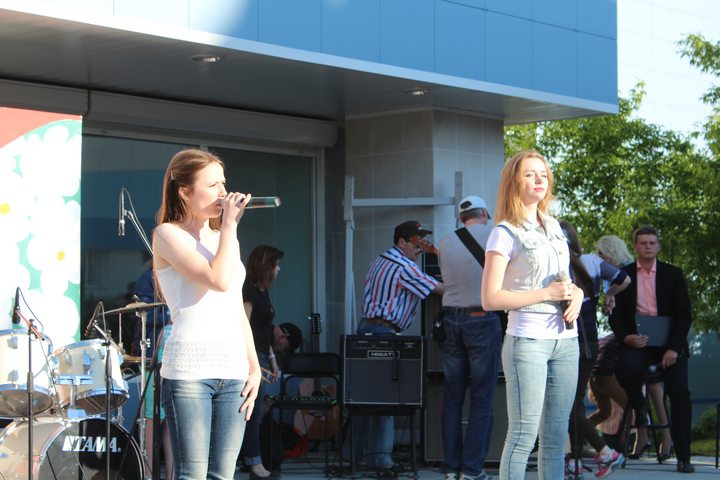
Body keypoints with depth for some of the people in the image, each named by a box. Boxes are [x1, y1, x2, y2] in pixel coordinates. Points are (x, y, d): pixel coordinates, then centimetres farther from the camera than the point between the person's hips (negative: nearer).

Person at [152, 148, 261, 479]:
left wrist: (254, 368, 13)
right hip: (189, 372, -6)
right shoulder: (168, 234, -1)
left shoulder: (222, 238, 20)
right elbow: (218, 280, -16)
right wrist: (230, 225, -6)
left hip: (233, 372, 6)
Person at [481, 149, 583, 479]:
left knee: (556, 436, 9)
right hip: (527, 341, -7)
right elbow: (490, 299, -12)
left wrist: (576, 296, 1)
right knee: (523, 436, -6)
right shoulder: (505, 233, -6)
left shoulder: (553, 227, 14)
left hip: (565, 340, 7)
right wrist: (547, 294, -15)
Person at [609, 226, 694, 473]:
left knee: (679, 391, -17)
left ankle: (683, 456, -11)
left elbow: (684, 314, 1)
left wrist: (673, 347, -12)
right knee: (625, 368, -33)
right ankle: (639, 408, 1)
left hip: (669, 341, 0)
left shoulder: (673, 274, 6)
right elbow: (615, 314, 6)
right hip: (636, 340, 0)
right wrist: (626, 337, -14)